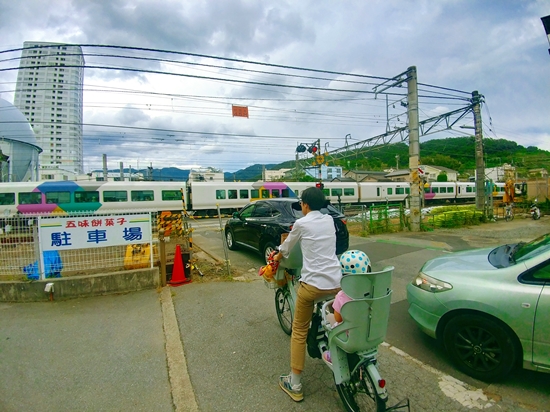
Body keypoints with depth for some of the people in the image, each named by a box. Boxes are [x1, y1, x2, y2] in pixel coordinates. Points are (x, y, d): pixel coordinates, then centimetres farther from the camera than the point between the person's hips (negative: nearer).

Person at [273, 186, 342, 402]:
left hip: (312, 284, -5)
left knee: (299, 332, 11)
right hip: (336, 282, 5)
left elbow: (286, 247, 10)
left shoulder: (301, 223, -5)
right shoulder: (329, 220, 9)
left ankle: (294, 385, 20)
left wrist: (277, 257, 33)